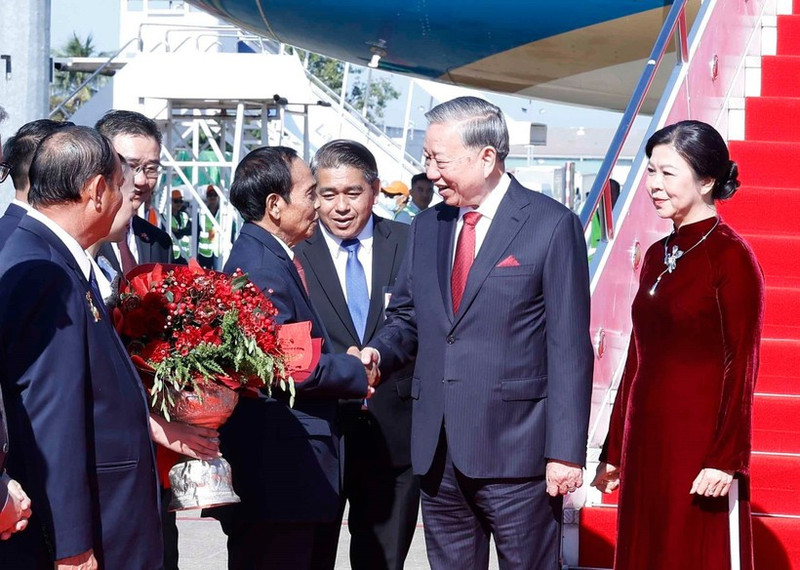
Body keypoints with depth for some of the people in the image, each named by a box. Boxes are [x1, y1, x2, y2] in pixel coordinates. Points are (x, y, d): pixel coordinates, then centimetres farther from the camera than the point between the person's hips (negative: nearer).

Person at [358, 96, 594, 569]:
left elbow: (569, 349, -8)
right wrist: (378, 353, -3)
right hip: (438, 455, 6)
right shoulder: (427, 227, 13)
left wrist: (566, 452, -12)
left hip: (515, 452, -6)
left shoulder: (553, 226, -5)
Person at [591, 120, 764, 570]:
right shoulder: (658, 256, 11)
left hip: (699, 440, -7)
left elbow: (742, 366, -13)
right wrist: (614, 451, 14)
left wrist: (726, 459, -17)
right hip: (647, 438, 7)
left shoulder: (731, 257, -10)